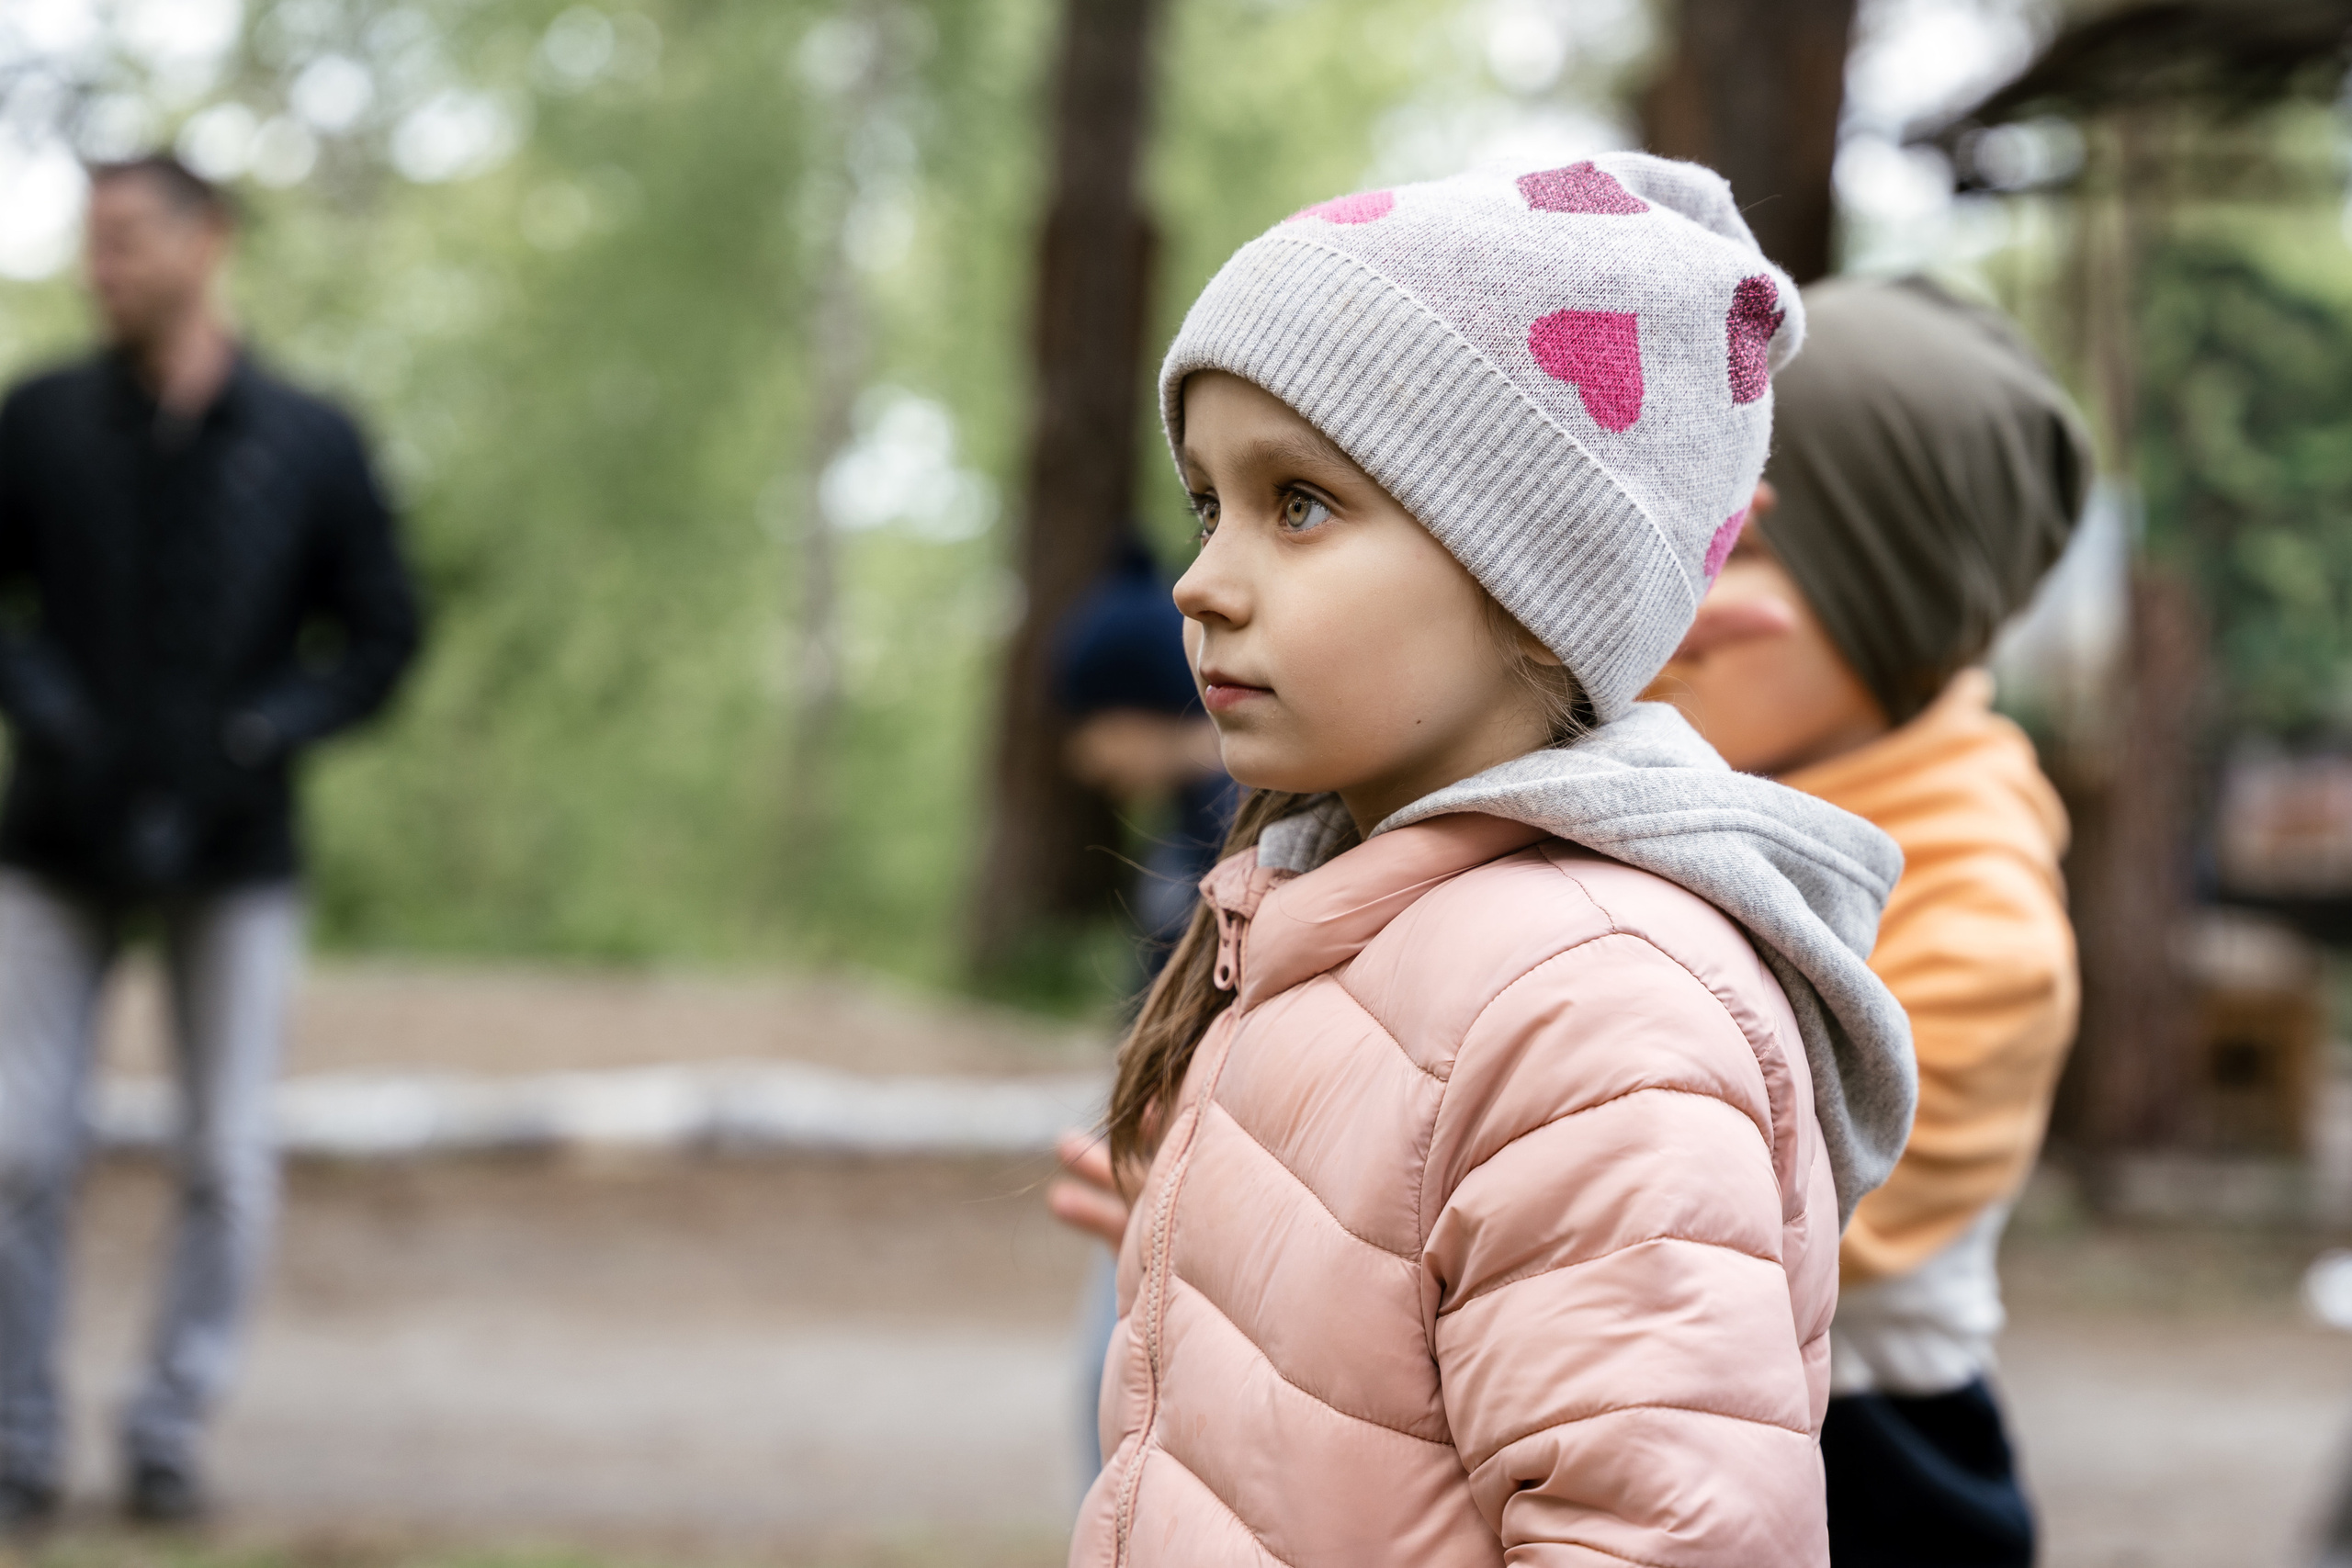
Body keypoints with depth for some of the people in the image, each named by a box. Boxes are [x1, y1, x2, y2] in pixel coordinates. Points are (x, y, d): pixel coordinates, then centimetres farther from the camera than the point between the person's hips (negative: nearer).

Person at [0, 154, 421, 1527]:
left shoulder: (310, 445, -1)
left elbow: (383, 636, 2)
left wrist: (263, 737, -11)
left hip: (233, 854, 0)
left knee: (228, 1162, -1)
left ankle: (171, 1436, 11)